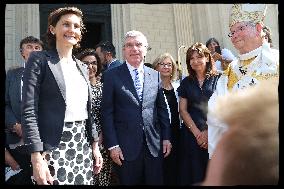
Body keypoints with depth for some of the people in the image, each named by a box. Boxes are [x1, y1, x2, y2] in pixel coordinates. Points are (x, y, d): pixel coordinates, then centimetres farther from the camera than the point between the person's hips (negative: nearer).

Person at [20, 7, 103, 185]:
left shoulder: (82, 67, 13)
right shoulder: (39, 59, -5)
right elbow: (29, 112, -12)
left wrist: (95, 145, 13)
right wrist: (37, 158, -17)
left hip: (82, 146, 6)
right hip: (53, 148, -6)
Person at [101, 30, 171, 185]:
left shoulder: (155, 75, 8)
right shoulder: (112, 76, -2)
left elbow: (162, 109, 10)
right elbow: (107, 113, -4)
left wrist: (166, 138, 6)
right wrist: (112, 145, -9)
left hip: (154, 144, 3)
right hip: (126, 146, -3)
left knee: (156, 182, 11)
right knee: (129, 182, 9)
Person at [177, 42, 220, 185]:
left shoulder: (218, 79, 1)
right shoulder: (186, 82, 9)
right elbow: (183, 110, 5)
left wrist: (209, 132, -11)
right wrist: (197, 133, -6)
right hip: (191, 134, 2)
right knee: (194, 174, 7)